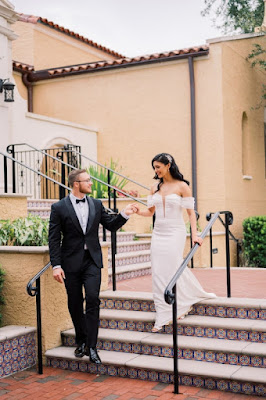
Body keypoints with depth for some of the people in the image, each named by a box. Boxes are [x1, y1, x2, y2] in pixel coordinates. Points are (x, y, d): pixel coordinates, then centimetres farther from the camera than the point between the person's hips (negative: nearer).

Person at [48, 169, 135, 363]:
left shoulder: (96, 204, 7)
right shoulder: (59, 208, -4)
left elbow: (111, 225, 15)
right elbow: (54, 239, -4)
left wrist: (124, 215, -3)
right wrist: (56, 265, -10)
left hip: (92, 260, 1)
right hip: (71, 261, -1)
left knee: (93, 299, -11)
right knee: (75, 303, 8)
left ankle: (91, 346, -4)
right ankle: (81, 341, 28)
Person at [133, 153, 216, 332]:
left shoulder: (182, 186, -4)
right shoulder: (155, 188, 10)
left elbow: (191, 212, -5)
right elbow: (150, 211, 13)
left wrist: (195, 234, -12)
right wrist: (139, 211, -8)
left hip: (175, 233, -5)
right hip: (158, 234, 6)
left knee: (171, 271, -5)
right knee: (159, 273, 4)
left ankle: (166, 316, 5)